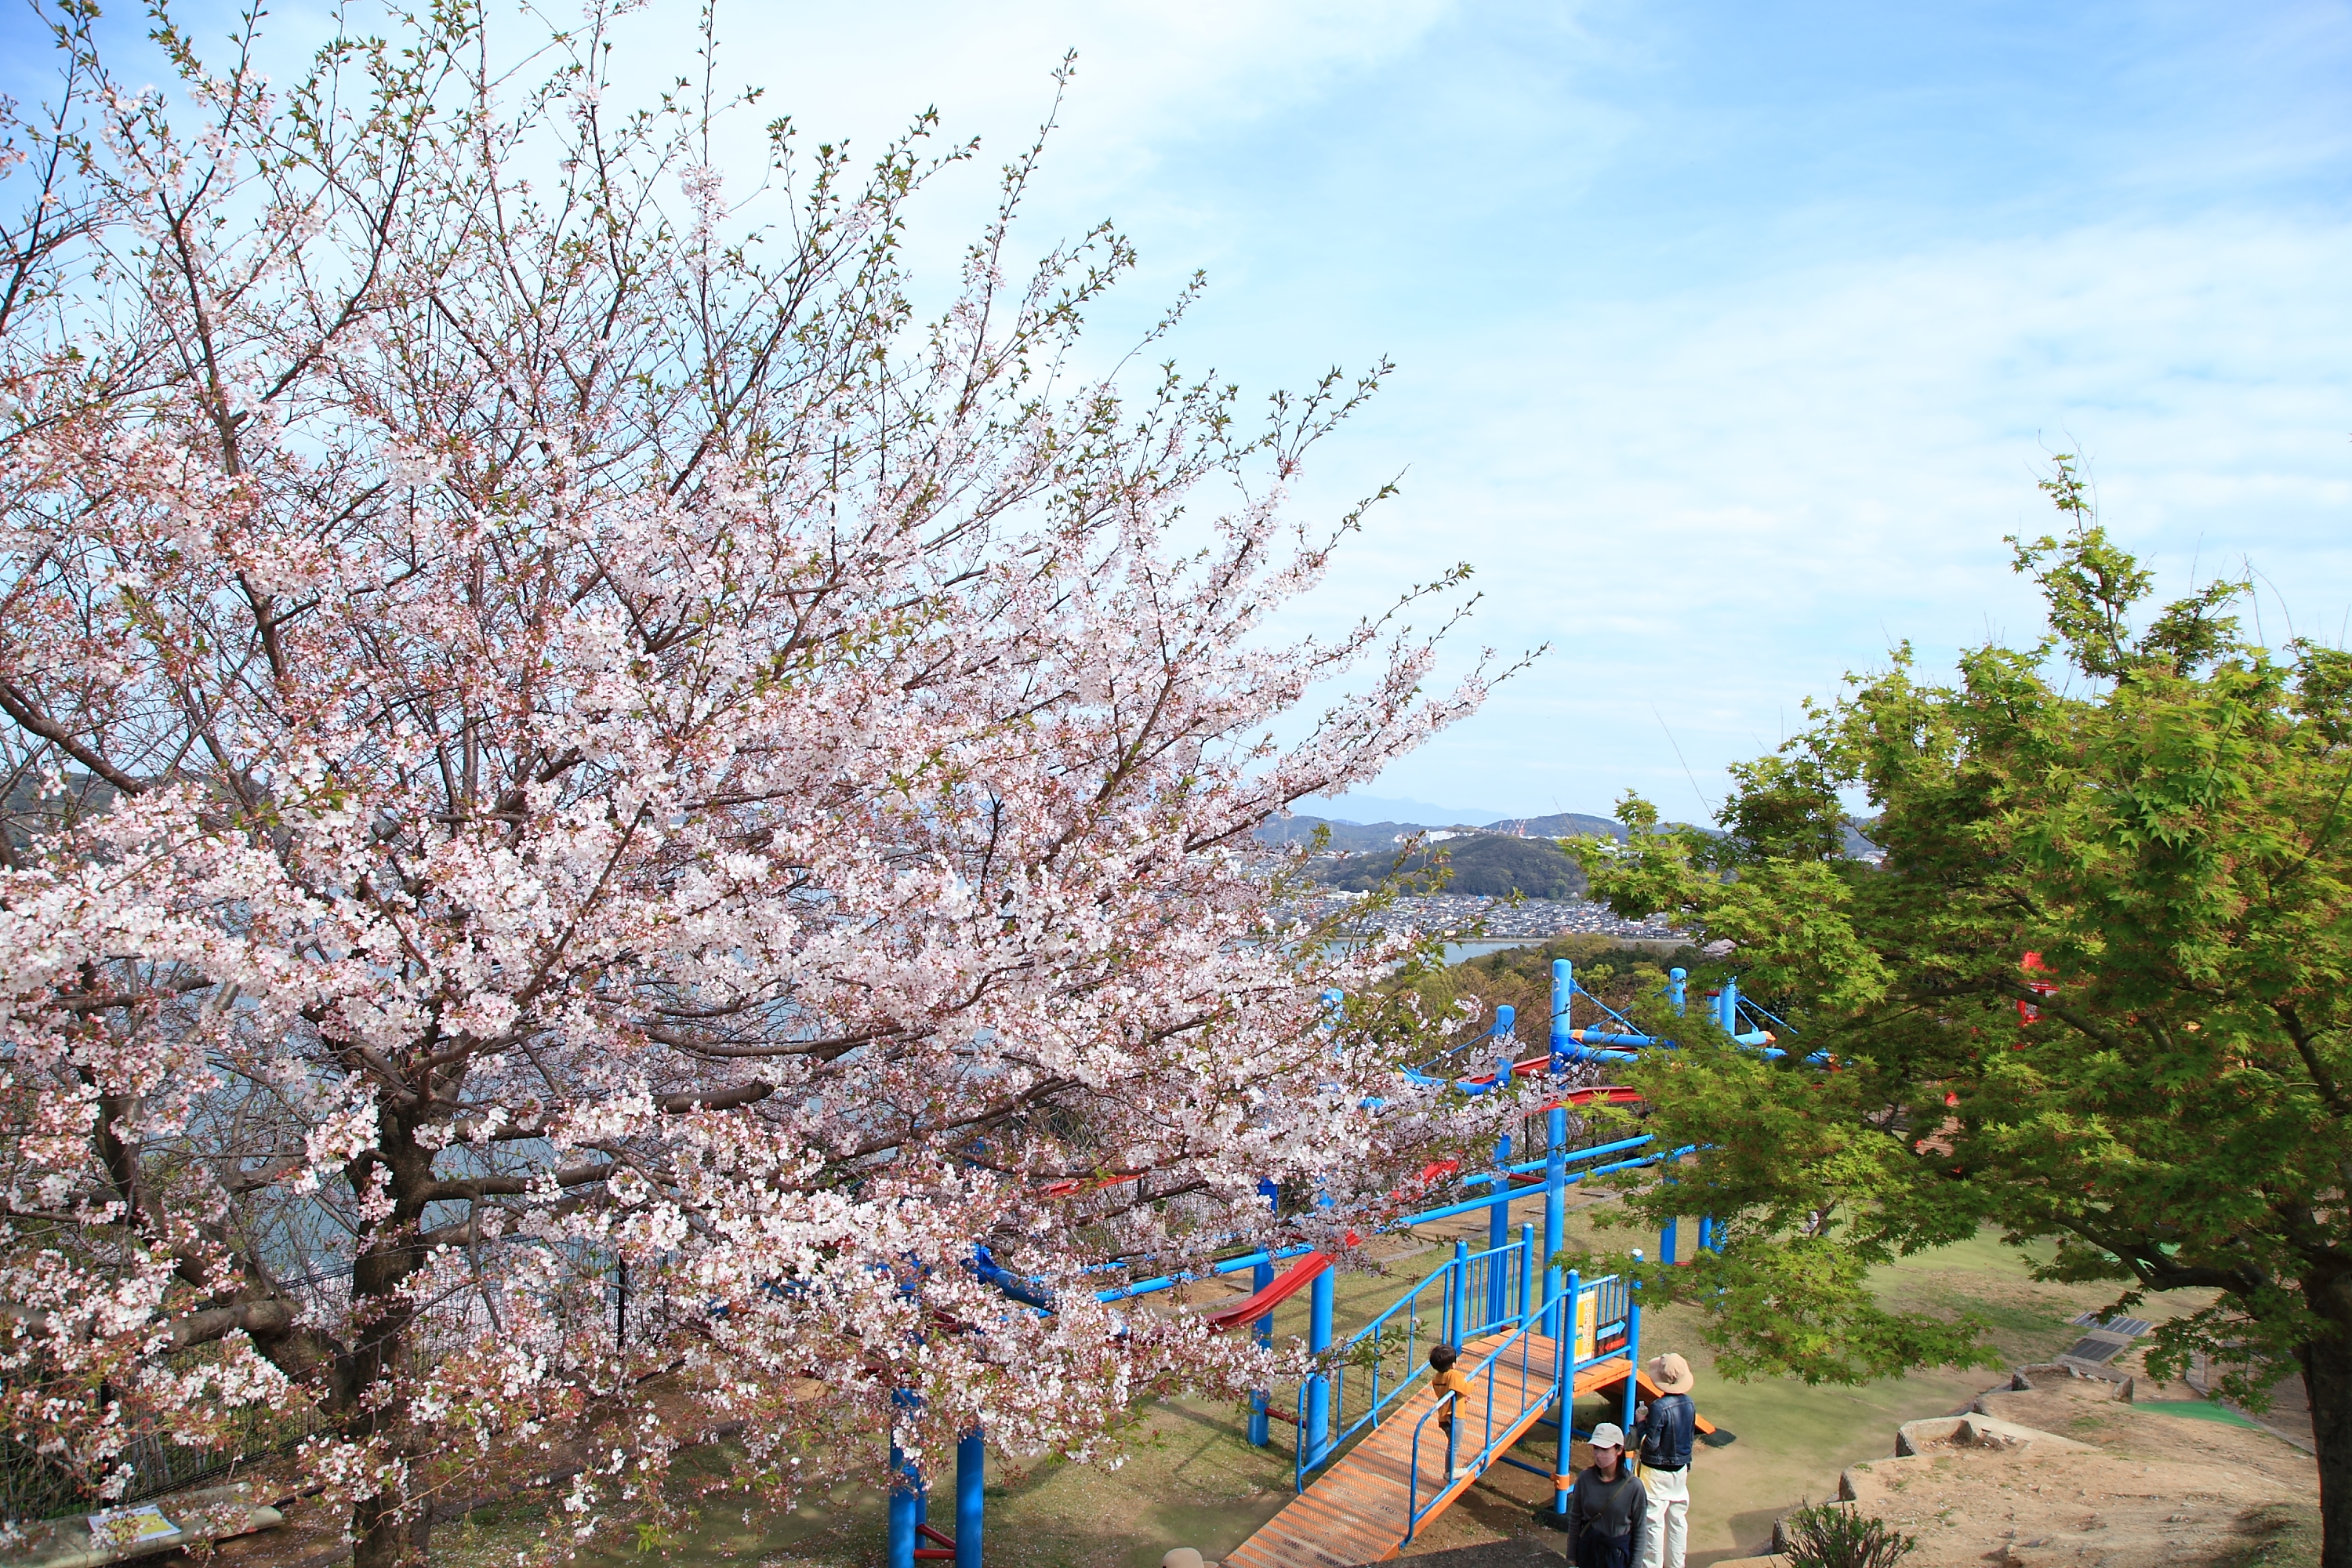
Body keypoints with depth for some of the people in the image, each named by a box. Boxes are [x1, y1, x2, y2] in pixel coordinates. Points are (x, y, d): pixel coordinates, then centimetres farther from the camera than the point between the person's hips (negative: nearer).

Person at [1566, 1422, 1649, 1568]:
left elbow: (1640, 1530, -6)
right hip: (1587, 1550, 2)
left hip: (1618, 1555, -2)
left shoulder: (1633, 1486, -15)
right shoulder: (1585, 1479, -10)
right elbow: (1574, 1519, 0)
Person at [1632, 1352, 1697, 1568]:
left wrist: (1640, 1422, -11)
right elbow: (1691, 1436, 7)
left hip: (1657, 1472, -7)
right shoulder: (1689, 1404, -6)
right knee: (1677, 1519, 18)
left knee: (1654, 1522, 6)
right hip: (1680, 1469, 7)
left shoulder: (1658, 1408, -27)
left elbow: (1650, 1444, -23)